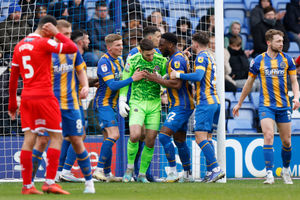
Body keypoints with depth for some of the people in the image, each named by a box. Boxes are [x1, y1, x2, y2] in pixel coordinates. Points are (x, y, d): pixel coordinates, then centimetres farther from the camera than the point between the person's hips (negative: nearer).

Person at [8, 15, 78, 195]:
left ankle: (27, 185, 2)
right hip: (44, 97, -6)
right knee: (57, 137, 1)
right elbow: (72, 48, -14)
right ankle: (50, 182, -7)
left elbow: (13, 77, 17)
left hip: (27, 98, 7)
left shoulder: (20, 46, 13)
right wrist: (57, 34, -3)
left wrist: (12, 103, 23)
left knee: (29, 139, 4)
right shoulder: (44, 43, -8)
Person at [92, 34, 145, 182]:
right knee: (114, 135, -19)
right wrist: (132, 79, -22)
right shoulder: (104, 62, -17)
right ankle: (99, 169, -18)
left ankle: (107, 173, 13)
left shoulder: (119, 60, 11)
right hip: (103, 103, -9)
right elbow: (112, 85, -24)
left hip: (112, 104, 9)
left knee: (109, 137, 9)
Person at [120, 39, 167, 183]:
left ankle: (142, 174, 14)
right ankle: (130, 167, 3)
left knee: (150, 142, 0)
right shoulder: (132, 61, -5)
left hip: (154, 104, 2)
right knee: (135, 136, -20)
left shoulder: (161, 61, -1)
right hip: (137, 103, -2)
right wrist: (122, 101, -1)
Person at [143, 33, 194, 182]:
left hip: (180, 106, -11)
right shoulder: (179, 58, 17)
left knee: (164, 135, -16)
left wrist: (156, 79, -16)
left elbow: (177, 84, -24)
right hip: (179, 106, 11)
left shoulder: (177, 60, -15)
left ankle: (173, 172, -15)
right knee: (180, 141, 13)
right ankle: (188, 174, 19)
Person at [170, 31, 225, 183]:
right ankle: (211, 172, 5)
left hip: (205, 102, -10)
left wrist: (178, 75, -14)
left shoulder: (202, 57, -8)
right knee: (207, 137, 10)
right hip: (214, 101, 10)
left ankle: (215, 169, -20)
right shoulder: (209, 57, 21)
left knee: (200, 137, -12)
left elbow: (198, 76, -22)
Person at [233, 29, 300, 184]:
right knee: (268, 137, -18)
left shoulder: (287, 59, 5)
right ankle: (269, 174, -19)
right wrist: (239, 104, 18)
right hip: (266, 106, -2)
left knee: (286, 141, 7)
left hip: (284, 106, 2)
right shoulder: (258, 60, 1)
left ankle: (286, 170, 30)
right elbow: (249, 83, 12)